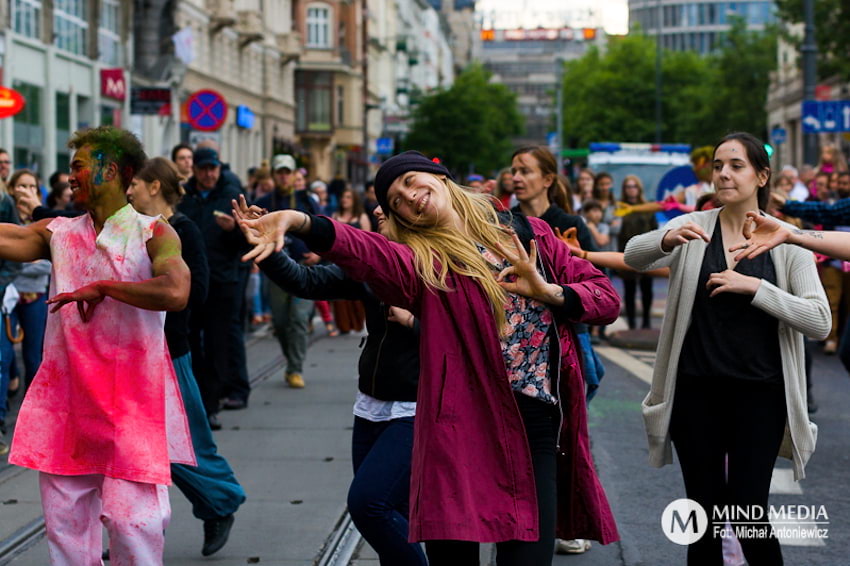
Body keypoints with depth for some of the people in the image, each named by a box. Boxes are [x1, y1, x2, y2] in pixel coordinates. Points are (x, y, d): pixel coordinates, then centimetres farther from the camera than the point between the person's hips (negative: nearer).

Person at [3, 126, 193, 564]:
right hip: (66, 396, 5)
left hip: (131, 396, -4)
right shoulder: (58, 233, 9)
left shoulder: (152, 233, -4)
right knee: (65, 520, 8)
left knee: (130, 517, -9)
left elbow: (175, 293, -22)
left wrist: (102, 288, -17)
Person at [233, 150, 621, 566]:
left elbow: (606, 297, 10)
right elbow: (369, 252, -22)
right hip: (462, 433, -2)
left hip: (538, 427, 2)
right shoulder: (422, 259, 1)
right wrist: (301, 222, -41)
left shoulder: (530, 234, 11)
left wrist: (548, 292, -9)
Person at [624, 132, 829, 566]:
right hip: (696, 389, 1)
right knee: (704, 511, 6)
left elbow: (819, 321, -9)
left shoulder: (786, 241, 0)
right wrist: (667, 240, -36)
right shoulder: (693, 228, 2)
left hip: (758, 394, -1)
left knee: (748, 513, -5)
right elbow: (633, 257, -15)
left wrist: (753, 286, -19)